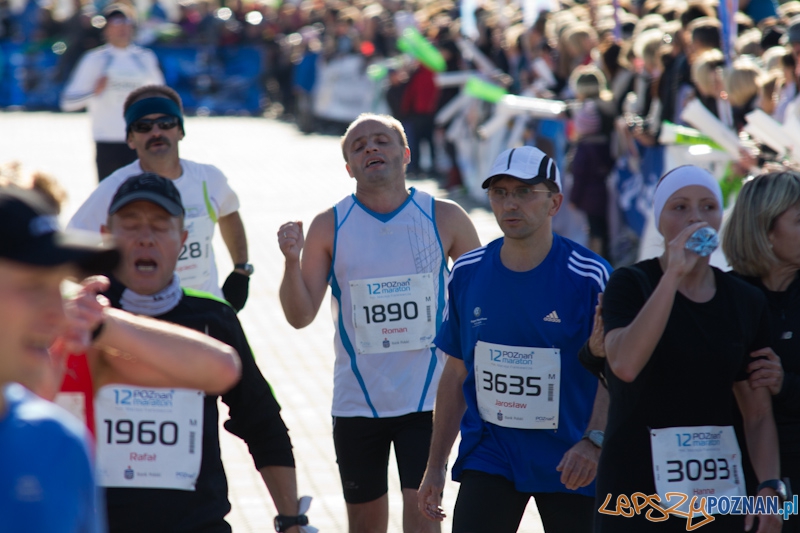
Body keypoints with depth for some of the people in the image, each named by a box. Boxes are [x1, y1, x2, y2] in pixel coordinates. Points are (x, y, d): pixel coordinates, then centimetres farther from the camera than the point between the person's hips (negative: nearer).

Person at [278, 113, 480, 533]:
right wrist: (292, 261, -20)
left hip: (426, 399, -1)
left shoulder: (444, 218, -1)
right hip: (356, 401, 1)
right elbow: (300, 317, -4)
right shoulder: (329, 227, -2)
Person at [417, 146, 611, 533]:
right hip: (488, 455, 3)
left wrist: (594, 441, -25)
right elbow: (456, 374, 12)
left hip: (569, 466, -2)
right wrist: (436, 466, 12)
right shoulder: (467, 273, 3)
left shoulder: (589, 277, -9)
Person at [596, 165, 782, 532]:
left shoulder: (746, 302, 8)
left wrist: (769, 485, -6)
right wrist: (674, 274, -22)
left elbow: (758, 413, 9)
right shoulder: (630, 285, -3)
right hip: (637, 491, -3)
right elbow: (625, 365, -23)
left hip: (721, 496, 4)